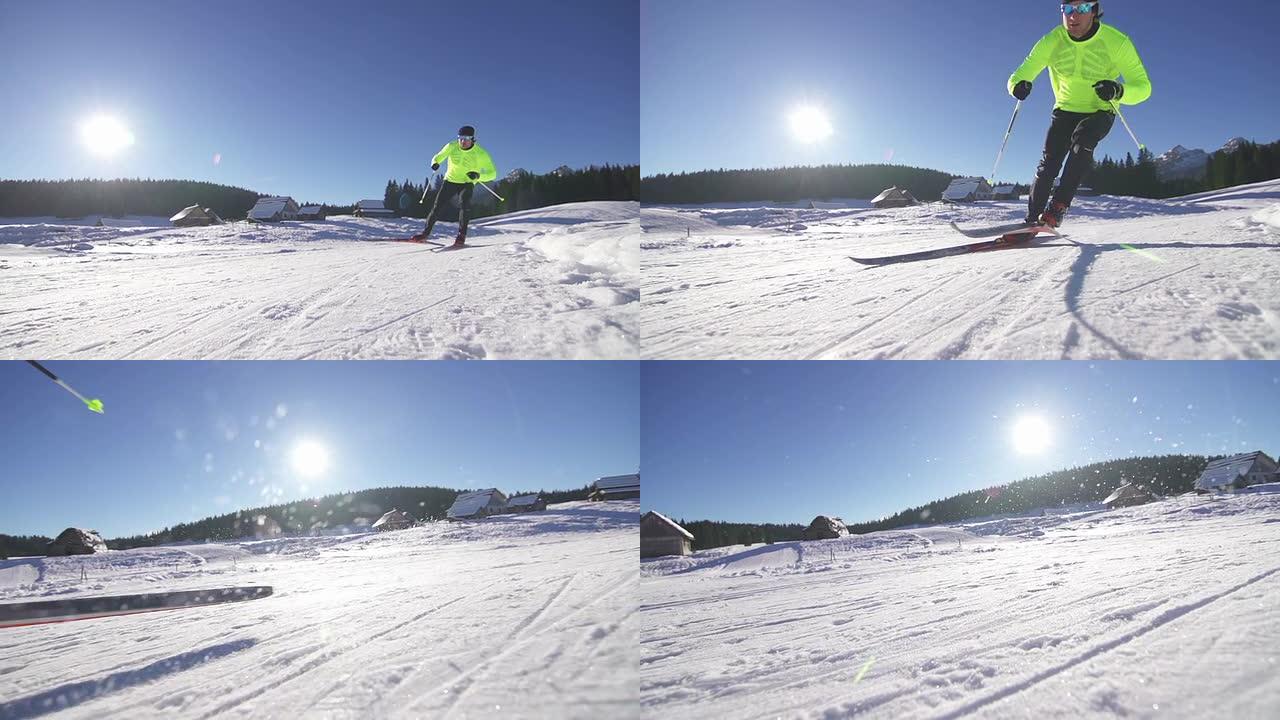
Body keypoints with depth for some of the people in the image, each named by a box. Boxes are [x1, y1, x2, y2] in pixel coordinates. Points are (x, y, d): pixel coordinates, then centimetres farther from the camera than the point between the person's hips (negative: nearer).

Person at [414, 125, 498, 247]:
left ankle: (461, 235, -21)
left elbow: (492, 173, -16)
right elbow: (438, 157, 1)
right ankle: (426, 232, 7)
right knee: (437, 206, -4)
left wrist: (478, 176, -35)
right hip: (450, 180, 2)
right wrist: (435, 163, -24)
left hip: (467, 183, -2)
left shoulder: (480, 154, -19)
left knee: (464, 205, -27)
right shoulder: (452, 147, -12)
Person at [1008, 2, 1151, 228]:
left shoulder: (1117, 42, -20)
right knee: (1049, 160, -15)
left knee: (1082, 141, -32)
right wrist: (1018, 85, -41)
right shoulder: (1051, 42, -15)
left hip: (1100, 112, -2)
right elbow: (1021, 74, -15)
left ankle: (1058, 207, -34)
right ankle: (1032, 218, -8)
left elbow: (1143, 86, -19)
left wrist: (1118, 91, -43)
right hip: (1065, 110, 2)